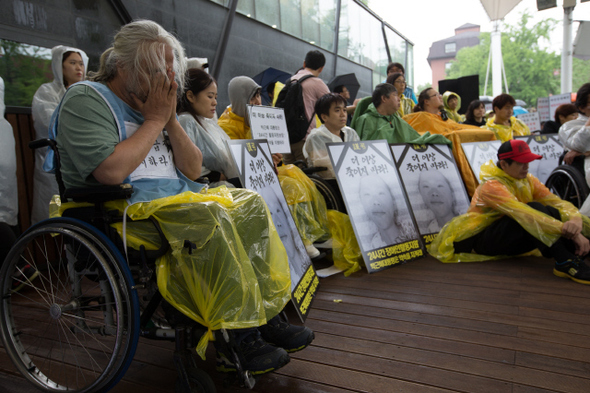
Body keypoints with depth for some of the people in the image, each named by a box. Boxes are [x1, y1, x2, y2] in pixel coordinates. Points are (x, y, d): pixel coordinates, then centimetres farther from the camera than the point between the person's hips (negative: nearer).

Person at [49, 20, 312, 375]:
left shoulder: (153, 103, 18)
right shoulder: (86, 99, -4)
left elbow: (193, 170, 12)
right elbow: (111, 171, -22)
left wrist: (171, 120, 0)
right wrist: (154, 120, -11)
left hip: (178, 200, 8)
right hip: (124, 211, -8)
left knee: (249, 203, -10)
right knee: (210, 217, -32)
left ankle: (266, 314, -10)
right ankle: (235, 338, -24)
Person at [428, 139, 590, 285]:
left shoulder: (528, 180, 3)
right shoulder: (491, 186, -21)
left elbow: (559, 202, -7)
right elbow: (524, 213, -34)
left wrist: (575, 220, -29)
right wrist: (566, 230, -39)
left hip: (510, 241, 7)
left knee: (550, 213, -16)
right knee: (535, 208, -29)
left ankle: (576, 255, -27)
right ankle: (565, 262, -34)